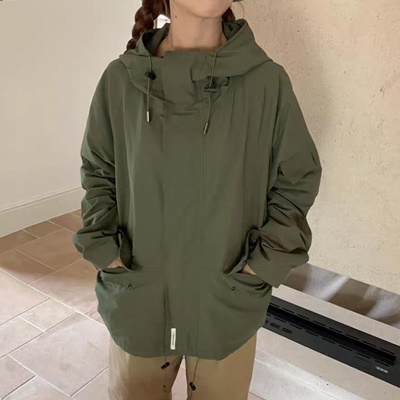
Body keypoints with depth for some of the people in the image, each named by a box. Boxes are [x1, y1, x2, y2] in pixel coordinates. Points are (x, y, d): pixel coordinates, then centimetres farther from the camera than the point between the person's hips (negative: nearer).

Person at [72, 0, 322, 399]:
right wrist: (106, 253, -5)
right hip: (136, 298, 1)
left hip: (228, 304, 0)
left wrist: (264, 262, -8)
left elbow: (298, 180, -1)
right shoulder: (121, 78, -6)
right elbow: (96, 173, 5)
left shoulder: (267, 80, -10)